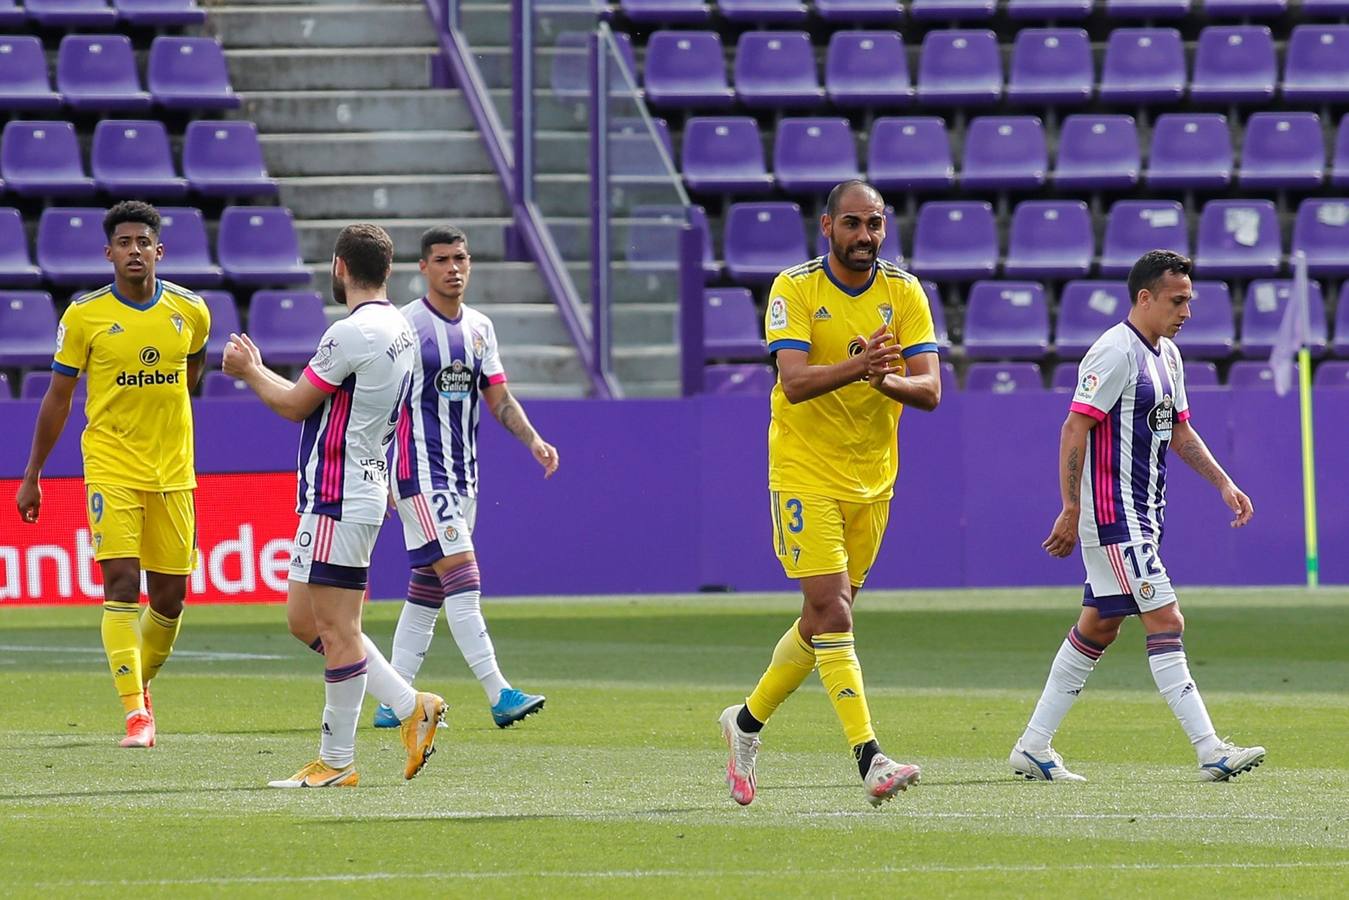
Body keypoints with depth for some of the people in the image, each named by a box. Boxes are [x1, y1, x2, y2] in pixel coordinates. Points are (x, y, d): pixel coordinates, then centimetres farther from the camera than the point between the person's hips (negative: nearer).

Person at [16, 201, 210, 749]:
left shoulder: (190, 311, 1)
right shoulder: (85, 315, -5)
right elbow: (58, 398, 2)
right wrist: (32, 475, 4)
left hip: (172, 472, 3)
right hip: (110, 469, -3)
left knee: (170, 596, 6)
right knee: (121, 583, -14)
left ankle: (141, 682, 32)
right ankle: (135, 711, -16)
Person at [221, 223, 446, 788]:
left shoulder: (353, 333, -17)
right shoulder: (397, 329, 14)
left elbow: (293, 405, -9)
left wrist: (250, 370, 9)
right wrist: (260, 371, 24)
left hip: (340, 502, -10)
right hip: (364, 491, 10)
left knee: (336, 629, -4)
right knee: (304, 619, 15)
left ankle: (336, 762, 0)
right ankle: (412, 707, 13)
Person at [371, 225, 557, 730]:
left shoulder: (480, 328, 12)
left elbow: (498, 398, 17)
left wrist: (533, 440, 1)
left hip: (462, 475, 7)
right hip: (419, 470, -7)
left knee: (428, 589, 8)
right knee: (461, 573, -16)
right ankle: (499, 694, -23)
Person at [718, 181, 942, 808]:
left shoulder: (904, 293, 0)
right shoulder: (793, 289, -9)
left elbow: (929, 390, -8)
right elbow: (794, 382, -22)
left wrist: (887, 379, -29)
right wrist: (855, 366, -39)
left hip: (872, 478, 5)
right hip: (804, 473, -5)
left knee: (826, 618, 12)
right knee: (832, 612, -14)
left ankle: (748, 720, 33)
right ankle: (869, 759, -18)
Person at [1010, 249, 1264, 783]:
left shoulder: (1168, 355, 15)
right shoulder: (1114, 352, -15)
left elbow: (1179, 430, 25)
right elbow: (1074, 429, -18)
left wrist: (1224, 484, 15)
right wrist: (1070, 511, -20)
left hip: (1143, 518, 10)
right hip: (1113, 518, -10)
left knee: (1098, 627, 12)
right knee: (1166, 622, -13)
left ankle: (1034, 748, 18)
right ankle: (1210, 752, -16)